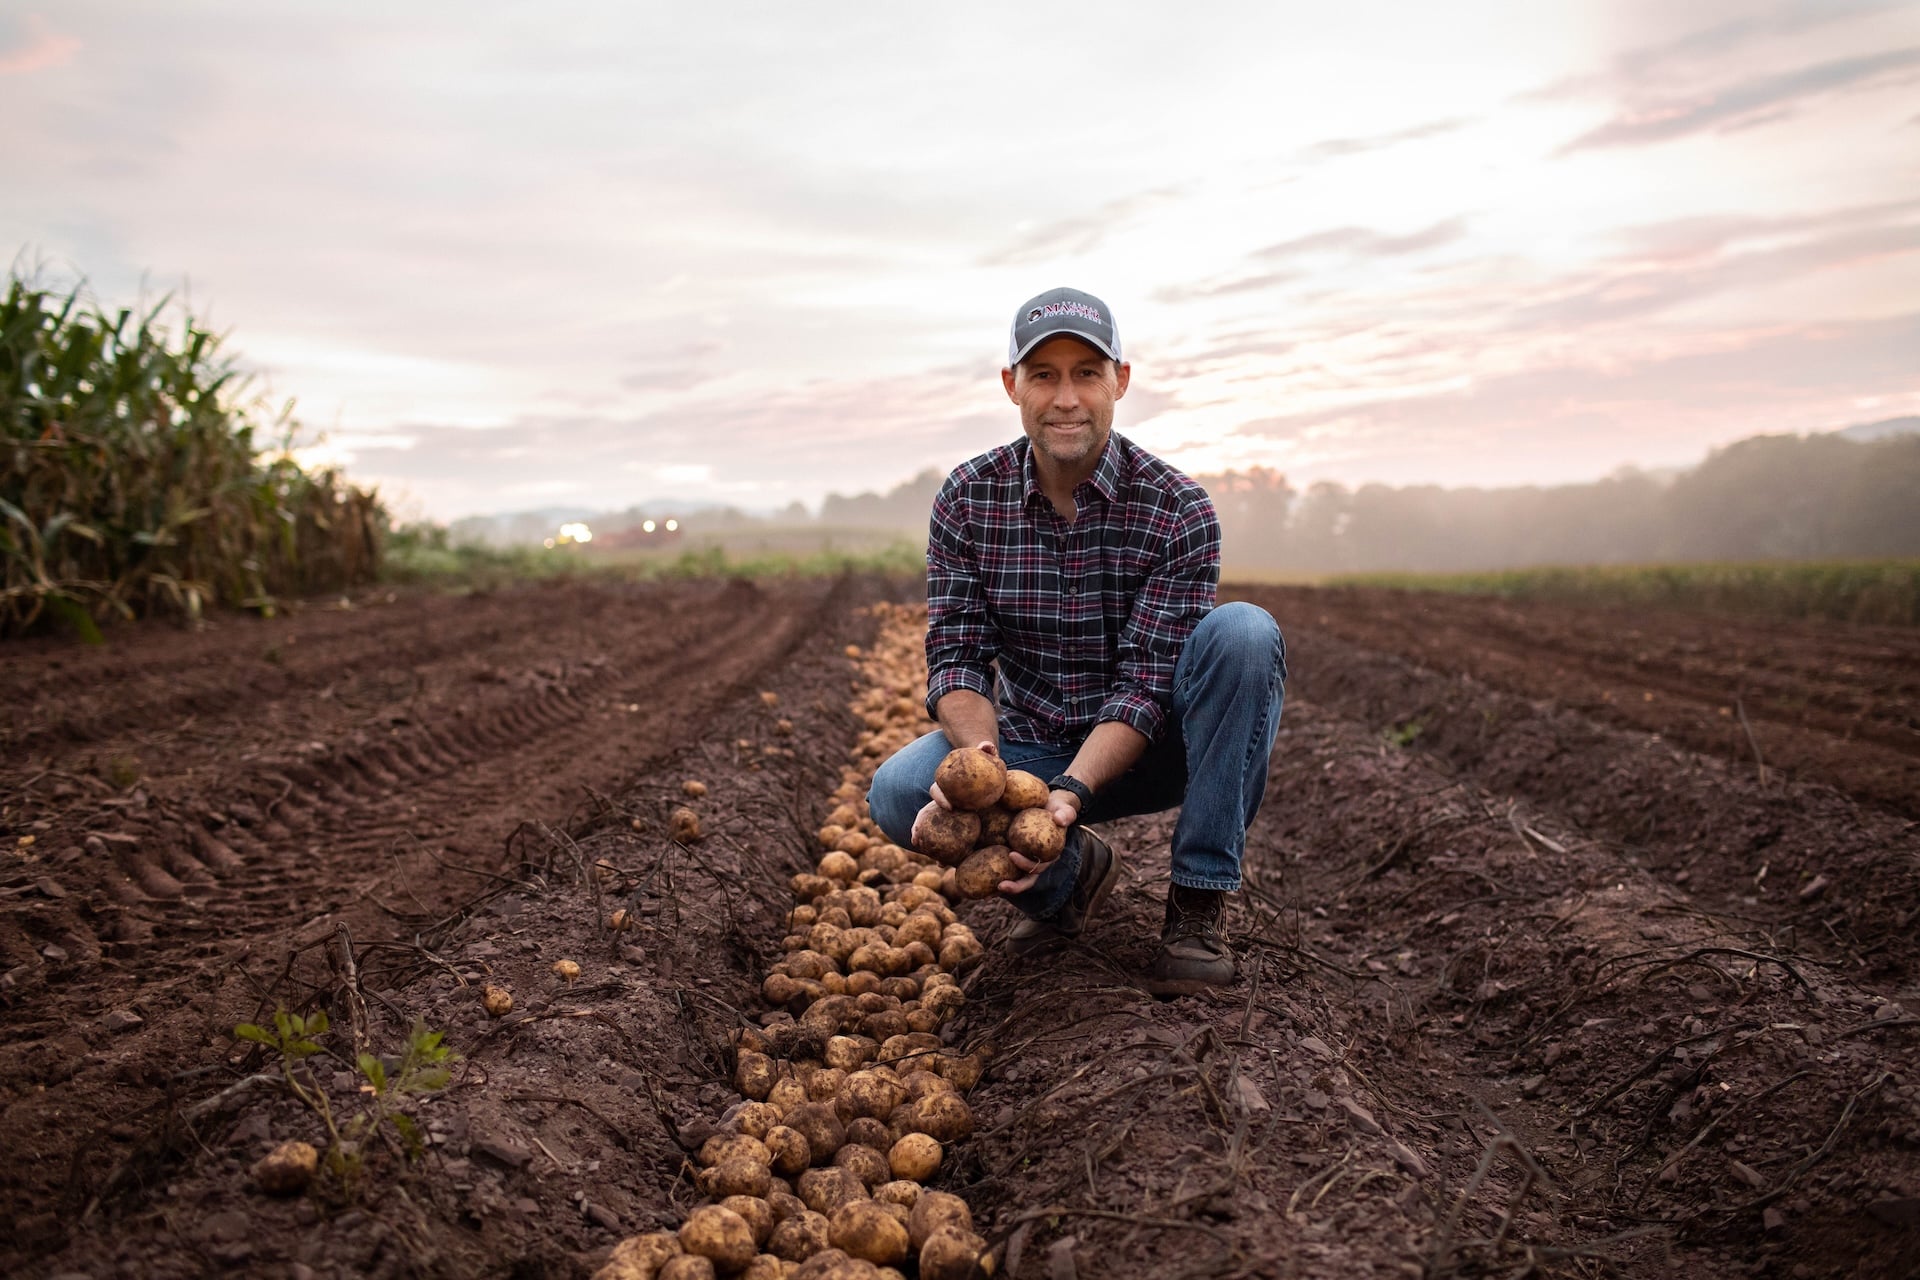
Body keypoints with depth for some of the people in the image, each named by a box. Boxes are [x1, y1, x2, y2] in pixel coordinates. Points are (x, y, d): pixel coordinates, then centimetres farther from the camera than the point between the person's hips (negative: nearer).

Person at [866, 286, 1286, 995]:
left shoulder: (1178, 509, -15)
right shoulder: (966, 499, -7)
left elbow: (1145, 683, -21)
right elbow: (955, 657, -12)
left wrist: (1072, 791, -38)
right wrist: (981, 755, -34)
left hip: (1145, 748, -1)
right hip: (1031, 748, 2)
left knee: (1243, 632, -29)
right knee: (898, 792, -26)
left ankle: (1199, 901, -19)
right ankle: (1072, 870, 2)